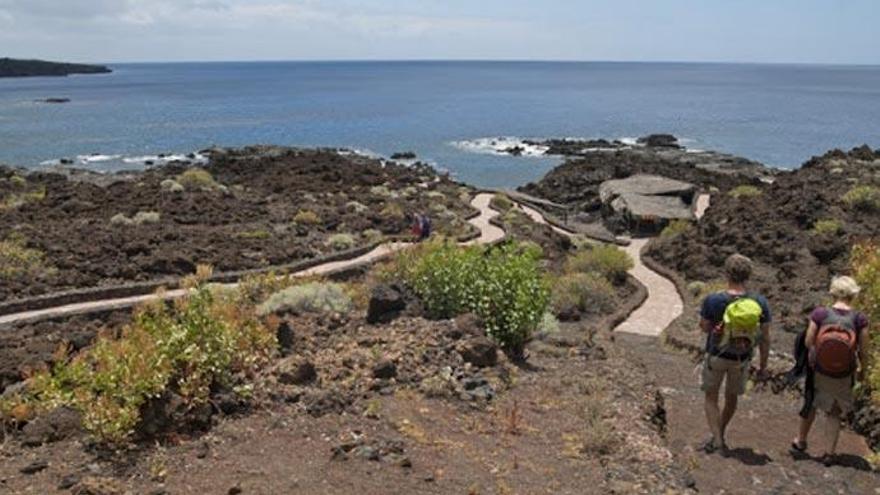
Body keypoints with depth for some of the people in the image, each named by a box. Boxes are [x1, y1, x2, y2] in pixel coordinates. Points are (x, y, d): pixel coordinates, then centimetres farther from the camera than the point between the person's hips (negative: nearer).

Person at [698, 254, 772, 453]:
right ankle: (720, 435, 39)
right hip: (742, 358, 2)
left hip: (717, 355, -2)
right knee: (731, 397, 24)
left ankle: (716, 438, 5)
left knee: (711, 397, 18)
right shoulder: (760, 303, -18)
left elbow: (704, 328, -9)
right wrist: (763, 366, 2)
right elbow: (765, 338, -10)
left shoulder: (713, 300, -25)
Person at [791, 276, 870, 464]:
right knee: (834, 413, 20)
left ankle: (800, 442, 40)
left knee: (811, 404, 25)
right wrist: (863, 371, 8)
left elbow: (808, 342, -12)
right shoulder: (859, 319, -17)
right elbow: (863, 351, -10)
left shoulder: (820, 313, -18)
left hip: (818, 371, 0)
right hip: (843, 378, 0)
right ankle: (829, 453, 25)